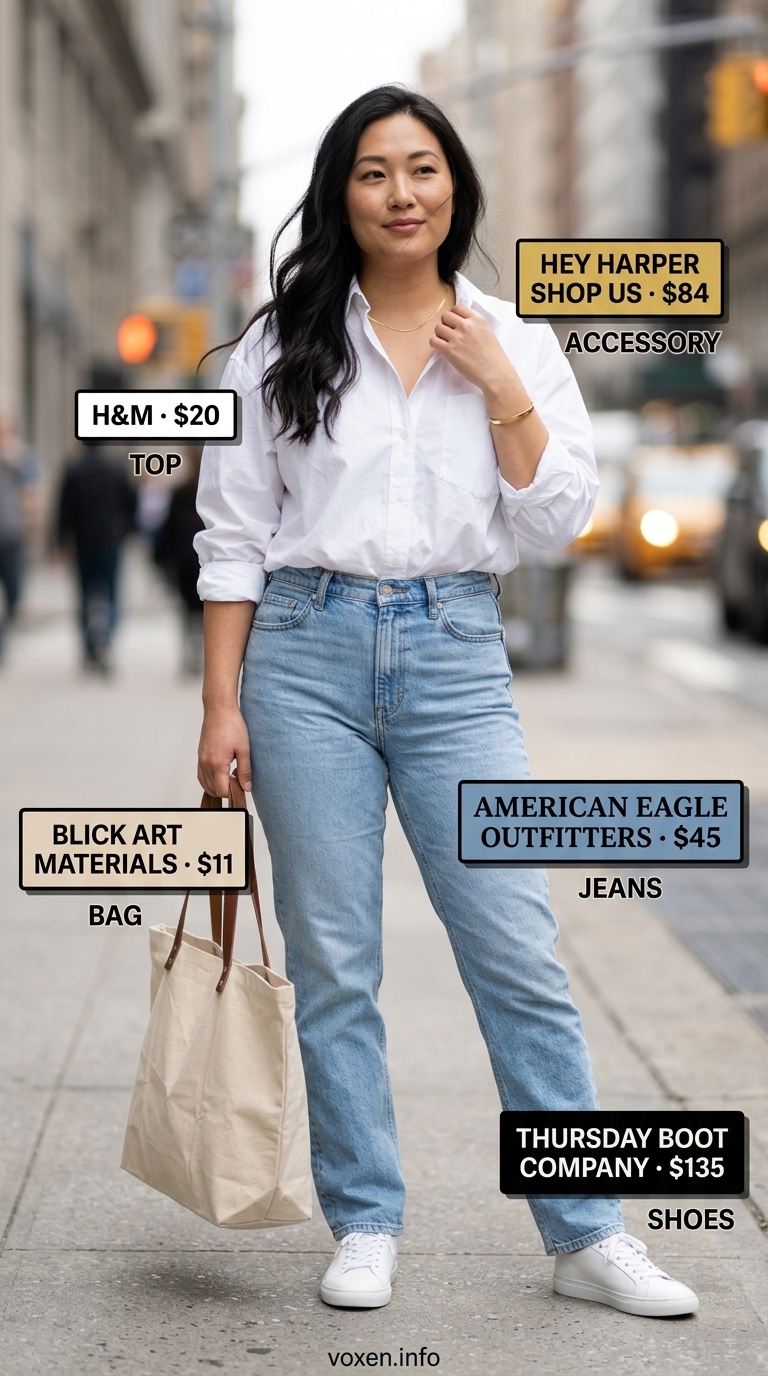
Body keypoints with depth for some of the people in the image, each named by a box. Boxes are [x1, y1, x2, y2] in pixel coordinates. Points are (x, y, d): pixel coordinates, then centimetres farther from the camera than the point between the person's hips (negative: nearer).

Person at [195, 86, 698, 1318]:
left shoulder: (513, 342, 8)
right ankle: (364, 1227, 17)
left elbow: (561, 520, 2)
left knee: (521, 952, -1)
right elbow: (233, 534, 4)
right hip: (309, 652, 0)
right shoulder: (282, 344, 5)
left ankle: (587, 1237, 8)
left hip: (456, 657, 1)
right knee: (332, 960, 4)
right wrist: (222, 704, -2)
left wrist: (499, 388, -8)